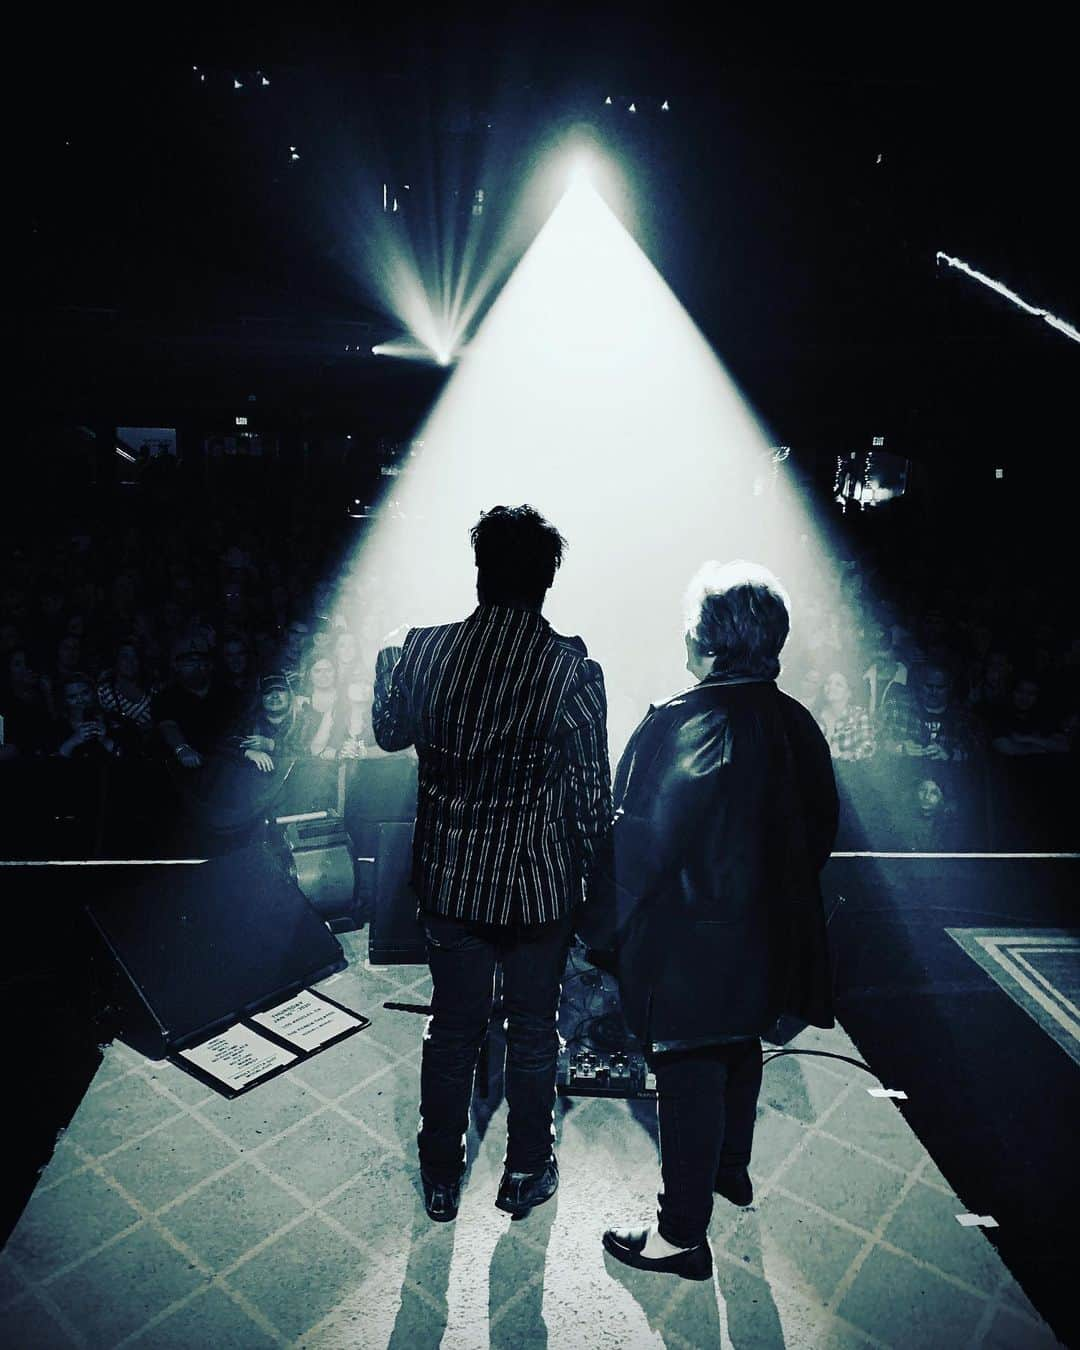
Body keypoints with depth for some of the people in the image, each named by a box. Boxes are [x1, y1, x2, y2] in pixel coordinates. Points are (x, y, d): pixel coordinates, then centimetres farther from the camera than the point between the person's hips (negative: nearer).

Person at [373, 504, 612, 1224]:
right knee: (534, 1029, 19)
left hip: (451, 875, 2)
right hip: (542, 881, -2)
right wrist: (589, 861, 5)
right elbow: (593, 789, -13)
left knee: (453, 1029, 20)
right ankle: (526, 1174, 39)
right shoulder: (574, 668, -17)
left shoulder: (425, 649, -11)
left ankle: (442, 1178, 39)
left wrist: (387, 659, 25)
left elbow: (390, 732, 8)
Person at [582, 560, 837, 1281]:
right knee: (741, 1046, 26)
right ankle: (732, 1169, 48)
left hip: (690, 939, -7)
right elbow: (821, 826, 7)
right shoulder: (797, 723, -3)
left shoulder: (679, 724, -24)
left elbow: (641, 842, -23)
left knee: (689, 1071, 7)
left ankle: (684, 1233, 24)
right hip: (769, 936, 7)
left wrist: (600, 924, -10)